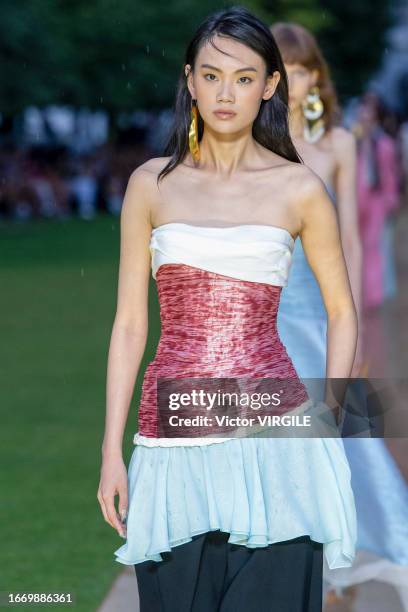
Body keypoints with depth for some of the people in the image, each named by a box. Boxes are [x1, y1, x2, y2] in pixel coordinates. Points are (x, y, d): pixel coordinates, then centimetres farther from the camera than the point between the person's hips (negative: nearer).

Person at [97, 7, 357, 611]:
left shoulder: (299, 188, 3)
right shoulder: (152, 183, 6)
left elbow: (342, 312, 13)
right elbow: (129, 322, 7)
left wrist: (328, 422, 2)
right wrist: (112, 450, 2)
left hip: (273, 442, -1)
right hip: (174, 446, 2)